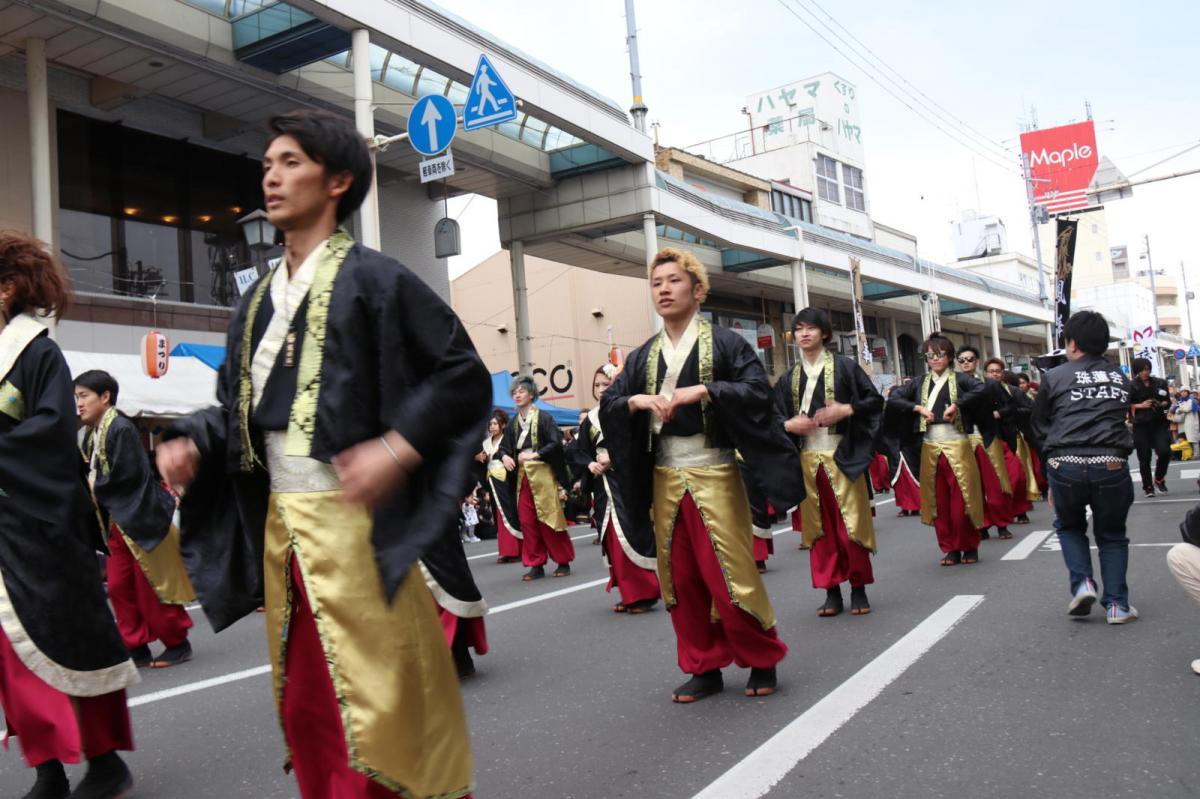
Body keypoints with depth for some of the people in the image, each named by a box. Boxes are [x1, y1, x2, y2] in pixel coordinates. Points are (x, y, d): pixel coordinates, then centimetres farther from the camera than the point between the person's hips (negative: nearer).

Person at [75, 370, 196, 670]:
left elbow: (128, 474, -21)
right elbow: (94, 474, 15)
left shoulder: (121, 428, -16)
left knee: (151, 585, -1)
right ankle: (136, 646, 16)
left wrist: (94, 488, -10)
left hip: (141, 517, -8)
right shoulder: (92, 434, 11)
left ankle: (177, 643, 12)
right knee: (119, 585, 7)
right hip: (117, 520, 9)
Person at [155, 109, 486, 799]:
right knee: (305, 705, 16)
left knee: (375, 704, -1)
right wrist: (192, 443, 1)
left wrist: (396, 448, -22)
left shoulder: (373, 278, -6)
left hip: (350, 520, -7)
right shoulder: (261, 299, 15)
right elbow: (238, 402, 20)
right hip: (278, 522, 7)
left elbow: (464, 376, -10)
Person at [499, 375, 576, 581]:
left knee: (549, 519, -3)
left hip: (543, 475, -5)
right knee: (527, 522, 3)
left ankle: (563, 561, 10)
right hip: (522, 477, 5)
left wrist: (535, 454, -21)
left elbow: (556, 443, -14)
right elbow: (503, 446, 16)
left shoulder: (544, 418, -6)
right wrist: (504, 456, -6)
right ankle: (536, 565, 10)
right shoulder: (513, 422, 11)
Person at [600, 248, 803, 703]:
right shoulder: (643, 357, 12)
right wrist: (637, 400, -15)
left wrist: (702, 391, -24)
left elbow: (758, 391, -13)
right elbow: (608, 404, 6)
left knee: (730, 574, -4)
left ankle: (762, 659, 18)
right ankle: (705, 667, 22)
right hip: (664, 479, 5)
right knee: (680, 578, 8)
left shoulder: (724, 343, -1)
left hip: (713, 475, -4)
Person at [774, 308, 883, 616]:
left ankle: (858, 588, 12)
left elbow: (875, 401, 2)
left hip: (842, 457, -3)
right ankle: (832, 592, 11)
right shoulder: (788, 379, 11)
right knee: (819, 526, 4)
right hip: (807, 460, 3)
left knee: (850, 523, -2)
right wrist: (788, 425, -8)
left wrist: (846, 410, -14)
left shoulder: (845, 366, 2)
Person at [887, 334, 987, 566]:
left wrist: (956, 405, -18)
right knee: (939, 501, 6)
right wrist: (918, 408, -4)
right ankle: (951, 549, 16)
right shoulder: (920, 383, 11)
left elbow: (981, 390, -15)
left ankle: (970, 547, 14)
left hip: (957, 445, -3)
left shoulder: (959, 379, 2)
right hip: (930, 448, 3)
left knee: (961, 499, -3)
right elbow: (893, 398, 7)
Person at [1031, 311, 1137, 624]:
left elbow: (1039, 425, 12)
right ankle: (1117, 604, 11)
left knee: (1069, 526, 22)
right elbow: (1124, 417, 20)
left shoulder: (1054, 377, 5)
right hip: (1112, 464, 2)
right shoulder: (1122, 379, 14)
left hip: (1066, 465, -2)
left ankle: (1082, 582, 5)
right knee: (1111, 534, 17)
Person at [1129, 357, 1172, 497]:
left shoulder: (1160, 383, 6)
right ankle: (1147, 487, 15)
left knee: (1165, 452, -12)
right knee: (1144, 458, 1)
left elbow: (1168, 402, 13)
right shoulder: (1131, 386, -2)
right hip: (1141, 425, -2)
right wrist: (1140, 405, -15)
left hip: (1159, 423, 2)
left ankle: (1159, 479, 15)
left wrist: (1161, 404, -8)